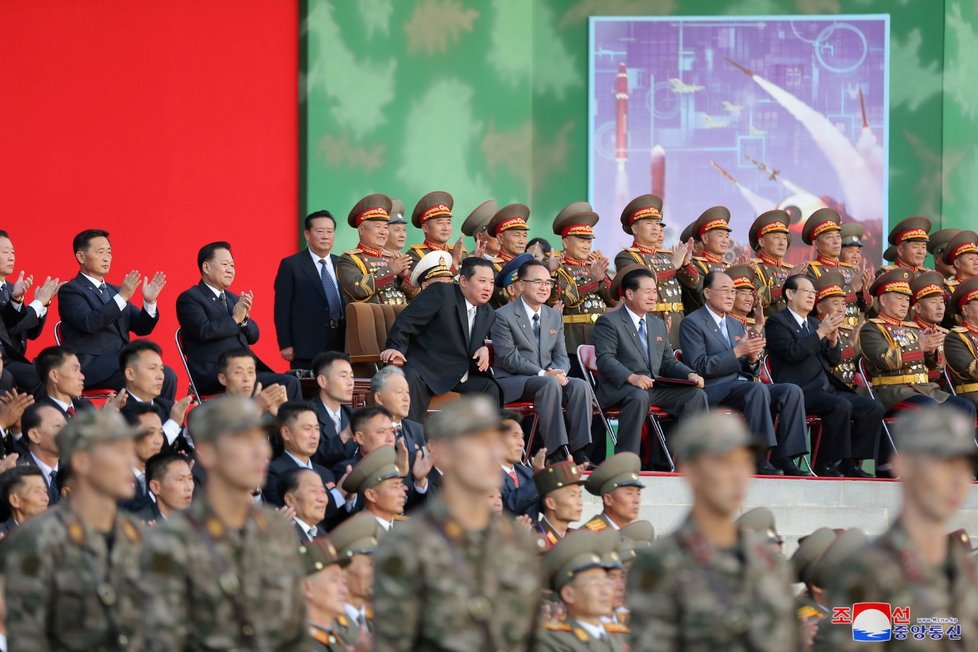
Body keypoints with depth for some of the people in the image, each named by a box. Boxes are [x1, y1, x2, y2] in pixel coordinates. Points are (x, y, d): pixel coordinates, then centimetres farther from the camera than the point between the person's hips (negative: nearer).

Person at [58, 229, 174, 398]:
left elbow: (141, 328, 16)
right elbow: (88, 323, -18)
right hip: (91, 367, -7)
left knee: (167, 375, -17)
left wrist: (149, 302, -3)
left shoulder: (114, 291, 23)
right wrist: (122, 297, -22)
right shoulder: (70, 291, 0)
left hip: (119, 363, 7)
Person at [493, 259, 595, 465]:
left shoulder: (554, 317, 17)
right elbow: (508, 357, -12)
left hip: (549, 377, 6)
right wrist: (543, 374, -22)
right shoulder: (503, 316, -4)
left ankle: (578, 452, -28)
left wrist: (559, 372, -12)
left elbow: (561, 356, 14)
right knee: (550, 384, -36)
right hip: (512, 382, -6)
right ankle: (558, 453, -40)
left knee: (580, 385, -23)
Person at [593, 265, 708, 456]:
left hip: (656, 387, 7)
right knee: (639, 396, -39)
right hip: (619, 388, -7)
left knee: (696, 395, -13)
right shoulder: (608, 322, -1)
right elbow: (605, 359, -13)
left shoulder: (658, 324, 24)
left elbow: (669, 362, 22)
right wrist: (631, 377, -31)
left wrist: (690, 375, 0)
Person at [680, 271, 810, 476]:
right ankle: (758, 460, -36)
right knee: (758, 389, -35)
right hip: (714, 391, -8)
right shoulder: (692, 323, 0)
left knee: (792, 391, -14)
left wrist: (752, 358, -2)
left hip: (743, 385, 8)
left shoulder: (736, 326, 25)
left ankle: (783, 458, -20)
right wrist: (737, 352, -16)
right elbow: (699, 367, -12)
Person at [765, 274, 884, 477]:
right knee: (841, 406, -33)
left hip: (826, 389, 8)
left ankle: (849, 463, -6)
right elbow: (792, 352, -17)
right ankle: (826, 464, -22)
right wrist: (820, 333, -16)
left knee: (874, 408, -8)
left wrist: (833, 340, 1)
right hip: (800, 391, -8)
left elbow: (834, 360, 21)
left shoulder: (815, 324, 24)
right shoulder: (777, 323, 1)